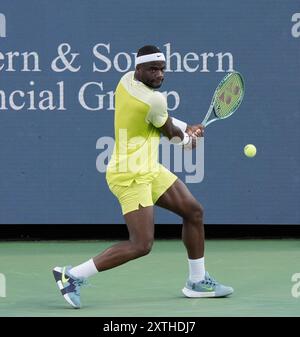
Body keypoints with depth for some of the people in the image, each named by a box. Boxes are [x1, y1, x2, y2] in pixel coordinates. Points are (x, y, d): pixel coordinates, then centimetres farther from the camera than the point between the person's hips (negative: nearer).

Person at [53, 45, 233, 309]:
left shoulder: (127, 80, 5)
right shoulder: (154, 100, -22)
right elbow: (172, 133, -1)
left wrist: (187, 128, 18)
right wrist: (188, 139, 20)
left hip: (150, 170, 11)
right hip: (131, 176, -11)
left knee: (194, 212, 16)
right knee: (141, 245, -16)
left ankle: (197, 281, 27)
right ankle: (72, 275, -9)